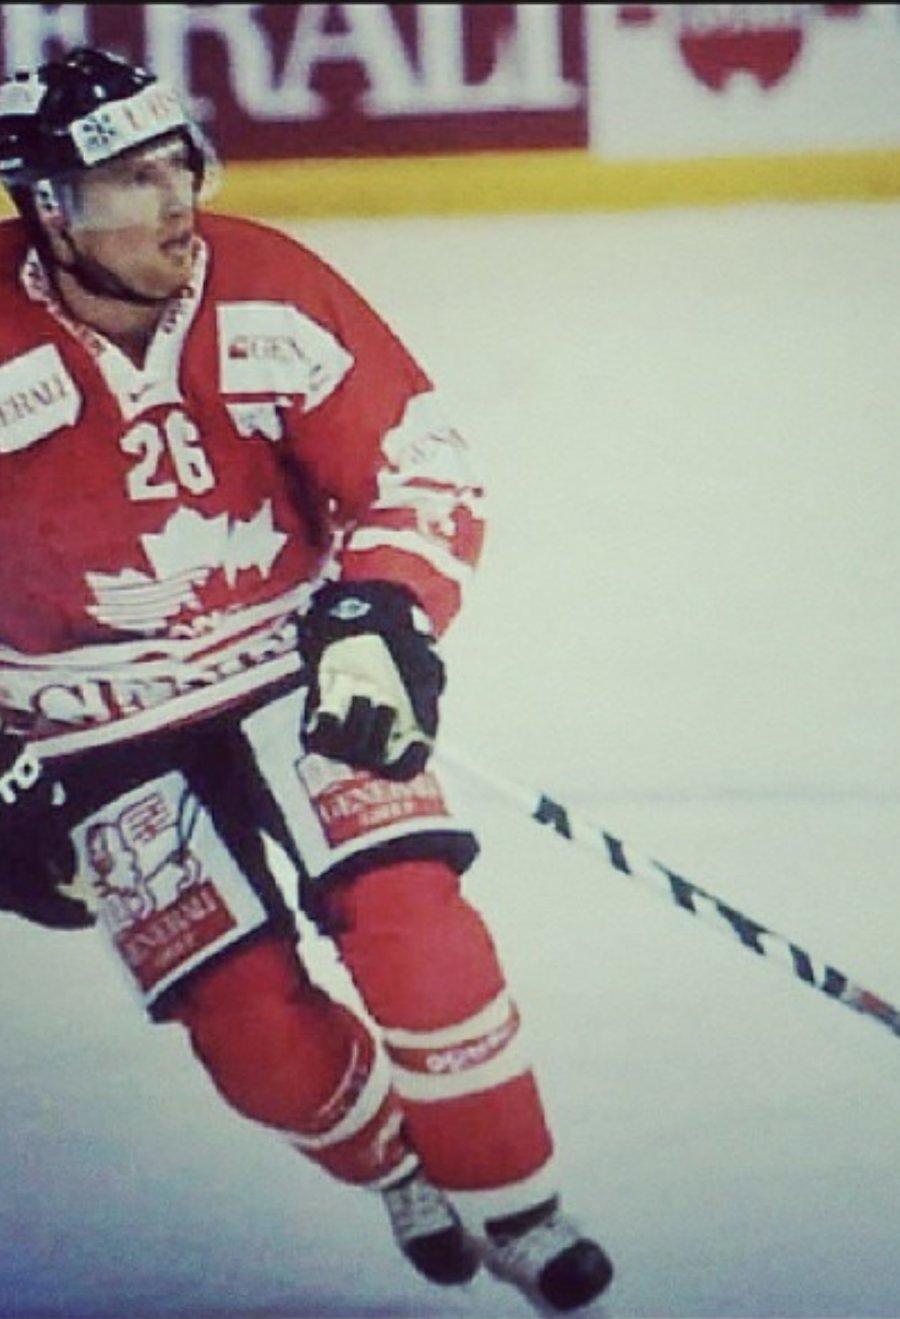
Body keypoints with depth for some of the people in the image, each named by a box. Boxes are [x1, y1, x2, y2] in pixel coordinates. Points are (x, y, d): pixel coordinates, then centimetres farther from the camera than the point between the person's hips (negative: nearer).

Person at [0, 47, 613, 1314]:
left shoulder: (264, 291, -12)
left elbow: (416, 460, -5)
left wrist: (379, 615, -21)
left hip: (289, 661, 1)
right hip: (102, 733, -1)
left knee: (407, 912, -18)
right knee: (244, 1012, -8)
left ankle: (509, 1201, 1)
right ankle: (398, 1166, 23)